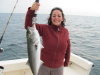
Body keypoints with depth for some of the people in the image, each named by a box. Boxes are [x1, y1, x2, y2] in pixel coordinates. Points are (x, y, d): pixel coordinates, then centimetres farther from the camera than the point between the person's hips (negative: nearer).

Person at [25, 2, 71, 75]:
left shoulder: (65, 31, -5)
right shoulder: (45, 28, -13)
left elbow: (68, 48, 7)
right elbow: (28, 25, -25)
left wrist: (66, 62, 12)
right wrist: (31, 10, -40)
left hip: (58, 67, 2)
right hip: (44, 65, -1)